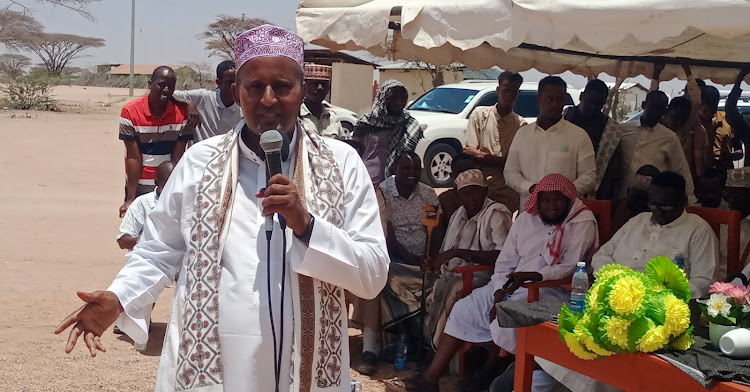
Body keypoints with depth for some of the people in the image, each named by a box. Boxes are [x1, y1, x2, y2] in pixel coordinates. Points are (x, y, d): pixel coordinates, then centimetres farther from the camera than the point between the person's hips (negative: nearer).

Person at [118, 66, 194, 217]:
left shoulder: (181, 113, -6)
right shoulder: (130, 111, -8)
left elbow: (177, 158, -7)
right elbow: (134, 158, -9)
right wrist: (130, 199, -12)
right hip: (138, 187, 0)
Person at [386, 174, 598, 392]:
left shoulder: (582, 222, -6)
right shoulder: (525, 218, 10)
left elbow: (570, 267, -15)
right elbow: (504, 263, 8)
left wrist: (531, 276, -27)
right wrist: (498, 295, -8)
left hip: (554, 289, -6)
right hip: (512, 285, 6)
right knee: (464, 308, -8)